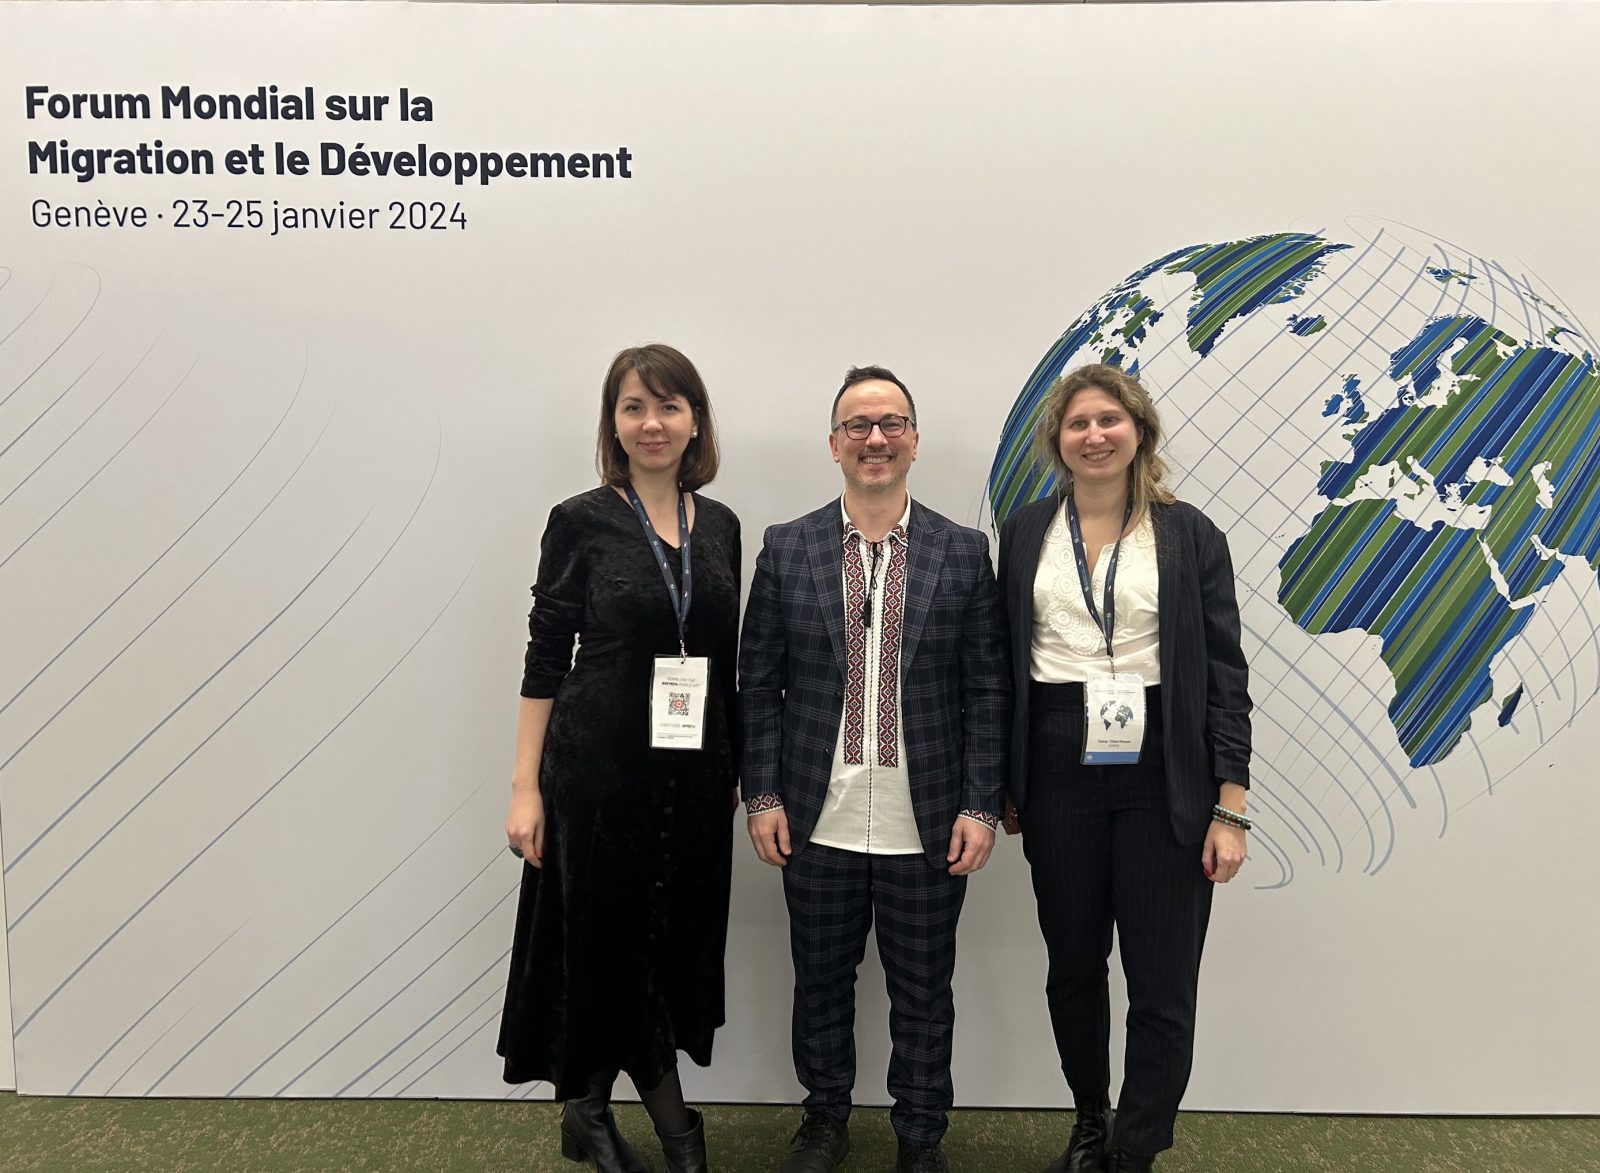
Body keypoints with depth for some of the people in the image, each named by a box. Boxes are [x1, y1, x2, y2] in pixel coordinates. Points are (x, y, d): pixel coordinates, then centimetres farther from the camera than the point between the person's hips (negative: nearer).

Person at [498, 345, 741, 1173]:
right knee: (601, 937, 7)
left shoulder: (721, 526, 6)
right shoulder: (581, 521, -6)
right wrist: (525, 785, -7)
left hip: (694, 768, 5)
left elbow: (726, 659, 10)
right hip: (599, 763, -4)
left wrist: (738, 770, 10)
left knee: (679, 937, 12)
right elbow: (545, 656, -5)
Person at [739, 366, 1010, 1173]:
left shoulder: (963, 553, -1)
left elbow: (987, 690, -1)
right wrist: (762, 796, -3)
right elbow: (758, 683, 2)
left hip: (926, 828, 0)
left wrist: (981, 807, -6)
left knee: (924, 991, 13)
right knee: (820, 981, 17)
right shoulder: (786, 549, 0)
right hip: (817, 823, 1)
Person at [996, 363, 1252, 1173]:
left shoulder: (1189, 534, -1)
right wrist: (1003, 786, 7)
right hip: (1058, 772, 2)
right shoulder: (1025, 531, 5)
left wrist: (1230, 807, -7)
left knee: (1164, 984, 3)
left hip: (1163, 776, -2)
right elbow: (1004, 663, 7)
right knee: (1072, 966, 15)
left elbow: (1225, 673, -2)